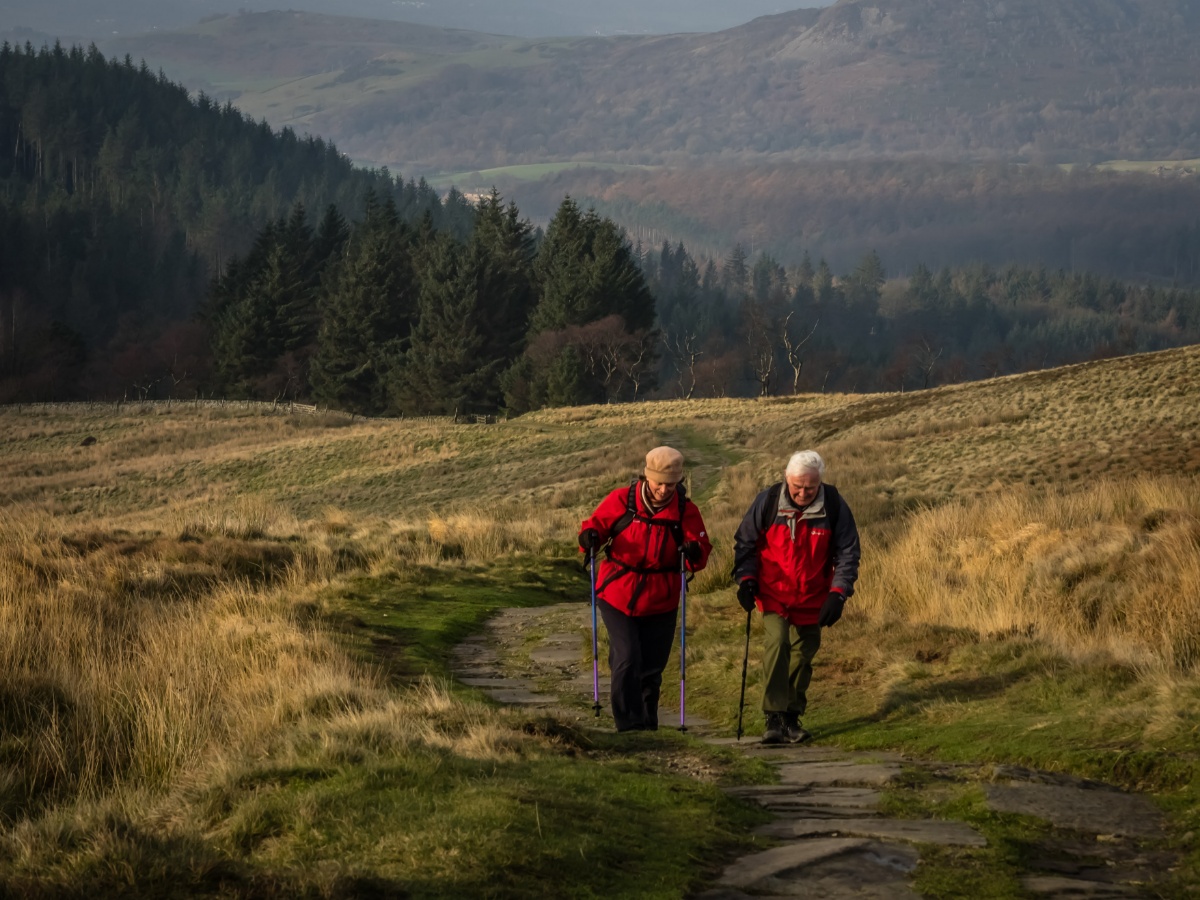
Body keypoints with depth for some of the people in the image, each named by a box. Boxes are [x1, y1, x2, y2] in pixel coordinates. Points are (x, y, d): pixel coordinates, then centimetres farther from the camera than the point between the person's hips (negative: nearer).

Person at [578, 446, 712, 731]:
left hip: (660, 603, 2)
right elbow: (596, 523, 1)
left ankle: (647, 725, 29)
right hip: (617, 597, -2)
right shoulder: (621, 501, -8)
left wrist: (695, 552, -26)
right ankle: (629, 724, -6)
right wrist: (589, 536, -22)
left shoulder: (686, 511, -3)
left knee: (651, 668, 12)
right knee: (626, 660, -14)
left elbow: (701, 550, -3)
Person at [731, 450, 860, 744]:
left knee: (803, 654, 9)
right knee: (776, 643, -21)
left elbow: (848, 553, -2)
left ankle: (792, 717, 25)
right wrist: (746, 579, -11)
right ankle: (775, 719, -20)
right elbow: (745, 543, 1)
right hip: (773, 595, -2)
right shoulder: (767, 502, -11)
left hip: (812, 599, 2)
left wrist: (838, 593, -12)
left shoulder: (835, 507, -10)